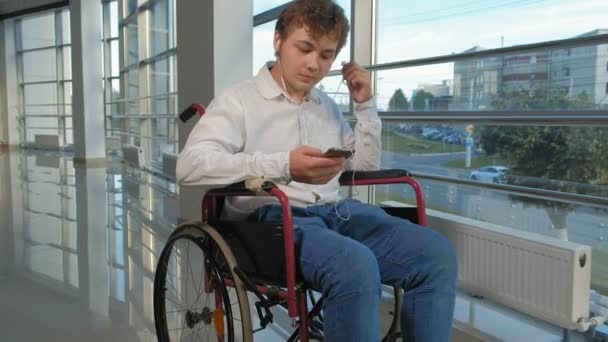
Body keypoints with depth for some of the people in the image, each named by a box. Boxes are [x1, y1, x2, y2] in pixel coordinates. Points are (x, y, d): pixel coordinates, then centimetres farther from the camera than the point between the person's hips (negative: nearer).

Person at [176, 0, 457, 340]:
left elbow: (367, 166, 26)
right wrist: (283, 166, -25)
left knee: (436, 252, -18)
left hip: (338, 211, 6)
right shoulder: (238, 99, 3)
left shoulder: (328, 106, 23)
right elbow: (190, 165, -14)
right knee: (356, 265, -37)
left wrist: (366, 105, 15)